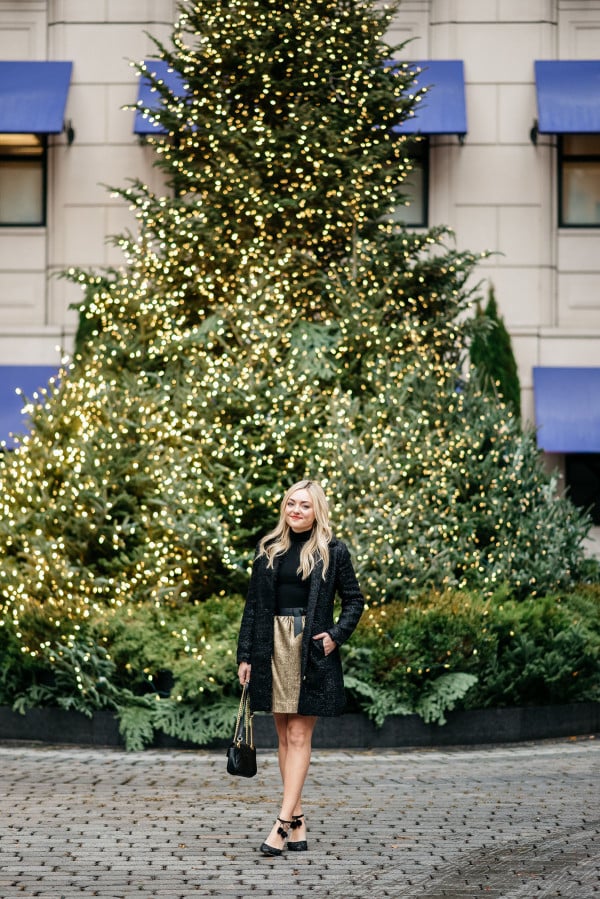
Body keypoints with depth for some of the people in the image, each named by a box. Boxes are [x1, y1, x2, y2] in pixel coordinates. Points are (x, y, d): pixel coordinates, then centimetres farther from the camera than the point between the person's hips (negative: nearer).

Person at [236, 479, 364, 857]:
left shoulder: (332, 551, 0)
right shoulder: (269, 549, 9)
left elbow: (354, 600, 6)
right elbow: (254, 604, 11)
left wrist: (336, 635, -9)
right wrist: (245, 655, 7)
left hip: (312, 651, -4)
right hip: (273, 647, 4)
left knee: (299, 737, -6)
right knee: (285, 736, 6)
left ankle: (283, 823, -10)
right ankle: (298, 819, 13)